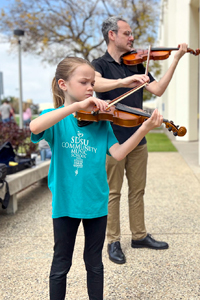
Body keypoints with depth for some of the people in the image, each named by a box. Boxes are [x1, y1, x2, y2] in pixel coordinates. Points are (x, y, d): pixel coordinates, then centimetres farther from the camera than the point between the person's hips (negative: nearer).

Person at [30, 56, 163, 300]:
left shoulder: (99, 120, 2)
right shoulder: (56, 118, -6)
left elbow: (118, 153, -8)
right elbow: (35, 127, -29)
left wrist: (144, 129, -22)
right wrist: (76, 106, -34)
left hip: (96, 200, 2)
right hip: (65, 200, -2)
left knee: (94, 262, 17)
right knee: (61, 263, 14)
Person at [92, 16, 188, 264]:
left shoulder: (136, 65, 12)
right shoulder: (100, 64, -4)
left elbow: (158, 89, 0)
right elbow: (94, 83, -28)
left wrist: (176, 59, -4)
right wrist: (122, 82, -43)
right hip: (113, 140, -5)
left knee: (137, 190, 14)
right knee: (113, 193, 4)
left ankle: (139, 235, 28)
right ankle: (113, 242, 17)